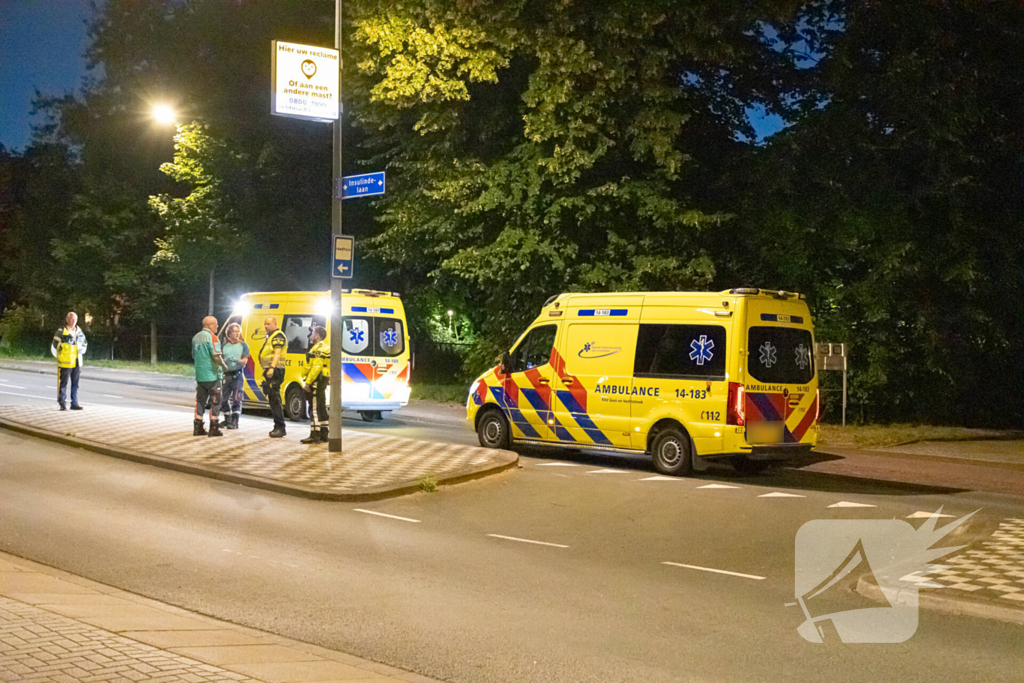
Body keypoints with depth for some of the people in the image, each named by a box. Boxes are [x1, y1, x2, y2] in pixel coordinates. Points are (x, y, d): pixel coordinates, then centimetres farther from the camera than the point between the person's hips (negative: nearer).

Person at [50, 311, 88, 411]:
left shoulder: (79, 331, 12)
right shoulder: (61, 331, -7)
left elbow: (84, 343, 25)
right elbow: (55, 345, -8)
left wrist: (82, 350, 11)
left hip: (77, 362, 6)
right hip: (65, 363, -6)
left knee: (75, 384, 8)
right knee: (63, 383, 0)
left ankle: (74, 404, 13)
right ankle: (62, 404, 6)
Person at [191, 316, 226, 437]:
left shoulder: (196, 337, 12)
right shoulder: (212, 337, -14)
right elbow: (216, 356, -20)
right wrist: (223, 365, -5)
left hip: (199, 375, 7)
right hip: (212, 374, -7)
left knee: (200, 401, 12)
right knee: (215, 401, 0)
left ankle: (198, 427, 12)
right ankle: (214, 428, 1)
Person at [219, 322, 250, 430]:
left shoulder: (243, 345, 5)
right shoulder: (224, 345, 13)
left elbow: (245, 361, -3)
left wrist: (236, 360, -22)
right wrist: (223, 362, -6)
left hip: (237, 374, -3)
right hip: (225, 373, 4)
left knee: (236, 399, -8)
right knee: (224, 399, 6)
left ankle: (235, 422, -5)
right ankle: (227, 420, 18)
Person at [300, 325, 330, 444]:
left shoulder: (319, 348, -13)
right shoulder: (326, 348, 20)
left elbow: (317, 367, -22)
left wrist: (308, 382, -23)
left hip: (316, 381, -11)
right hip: (322, 381, 11)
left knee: (315, 409, -9)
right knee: (321, 408, 13)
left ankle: (315, 435, -10)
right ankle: (323, 436, 17)